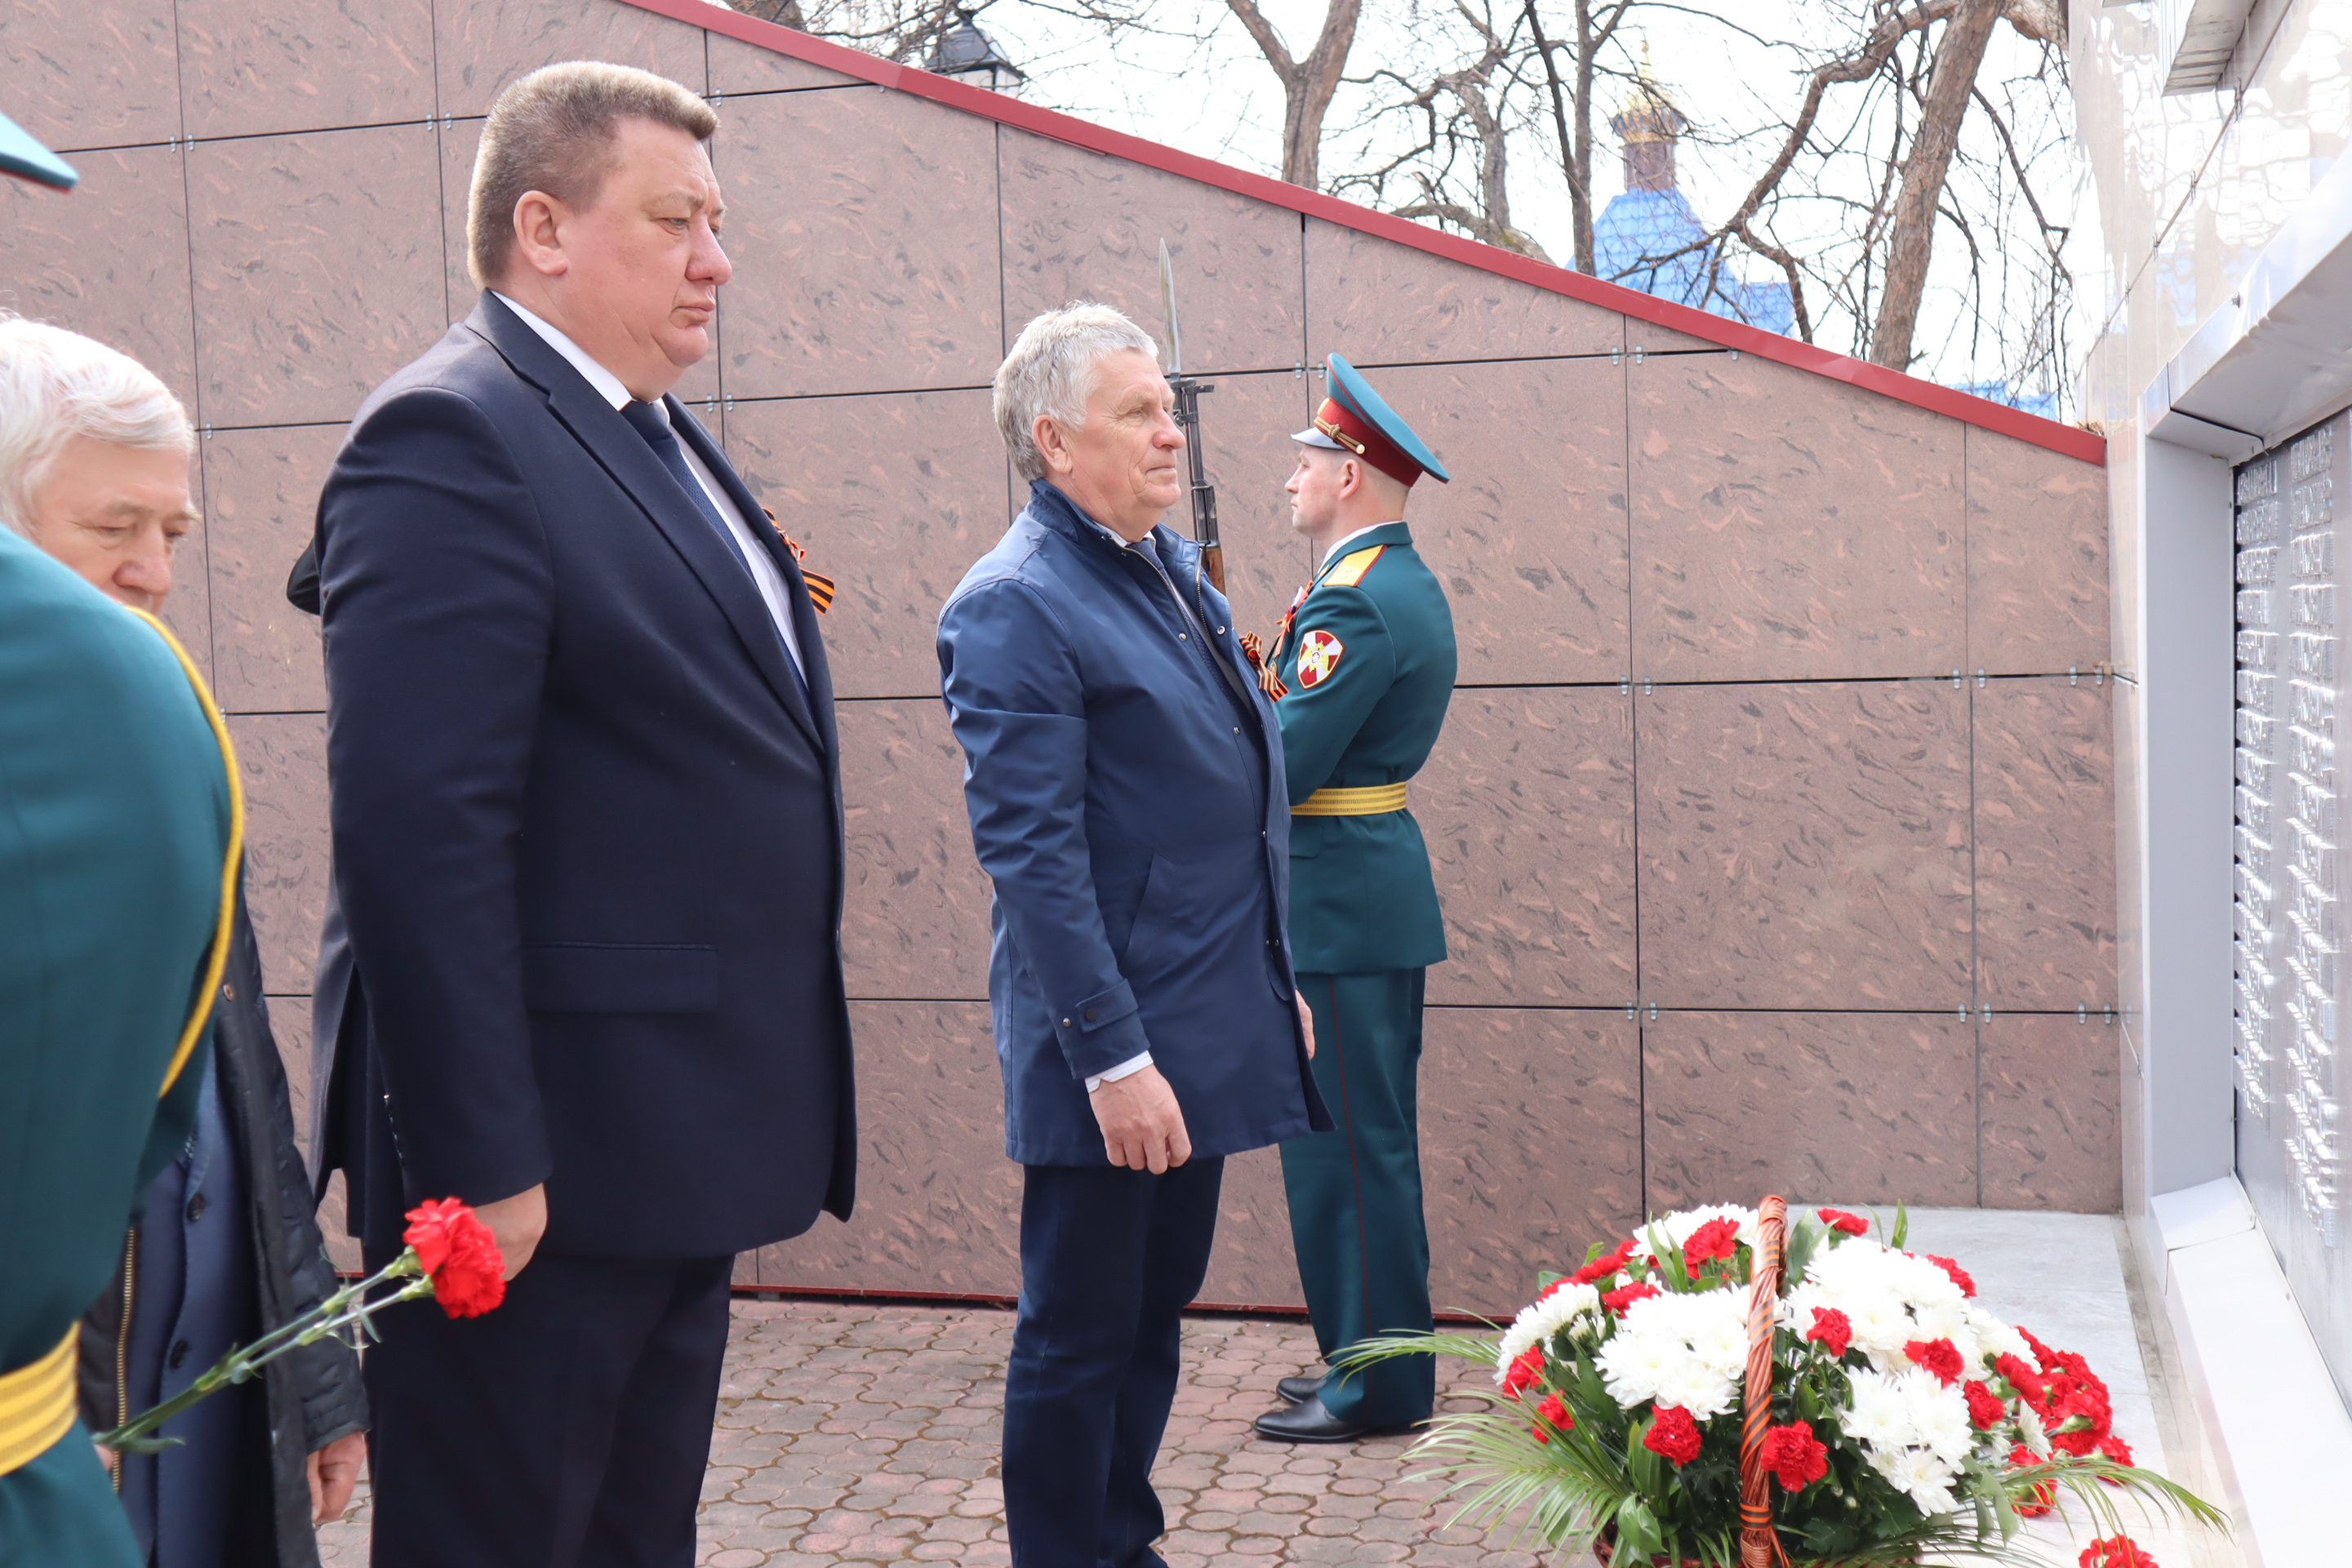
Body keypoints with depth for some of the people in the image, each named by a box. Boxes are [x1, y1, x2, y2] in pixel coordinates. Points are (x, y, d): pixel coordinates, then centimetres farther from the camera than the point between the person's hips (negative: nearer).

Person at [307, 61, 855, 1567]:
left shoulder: (660, 440, 15)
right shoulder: (450, 438, -14)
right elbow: (417, 827, -22)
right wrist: (478, 1160, -23)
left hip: (675, 1157, 9)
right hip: (541, 1169, -9)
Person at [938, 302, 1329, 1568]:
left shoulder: (1175, 567, 12)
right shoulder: (1012, 606, -15)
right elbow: (1031, 852, -20)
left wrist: (1276, 981, 18)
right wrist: (1112, 1054, -22)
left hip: (1211, 1028, 9)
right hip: (1116, 1048, -9)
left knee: (1156, 1310, 19)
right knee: (1081, 1333, 6)